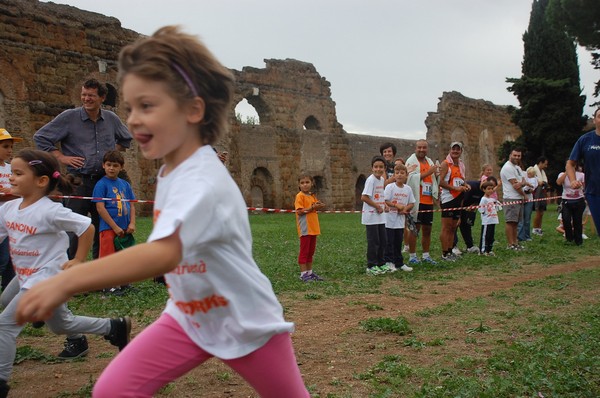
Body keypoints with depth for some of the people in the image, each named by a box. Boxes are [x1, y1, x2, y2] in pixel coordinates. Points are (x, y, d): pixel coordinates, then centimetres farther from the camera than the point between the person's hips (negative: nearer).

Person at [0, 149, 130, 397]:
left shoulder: (50, 211, -22)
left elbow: (87, 228, -17)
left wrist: (79, 261, -13)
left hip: (47, 279, -9)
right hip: (25, 278, 9)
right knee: (61, 325, 22)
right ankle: (115, 326, 38)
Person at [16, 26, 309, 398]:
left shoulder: (202, 181, -31)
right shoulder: (171, 170, -3)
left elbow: (165, 254, -50)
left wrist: (65, 282, -58)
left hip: (247, 324, -7)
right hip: (188, 318, 7)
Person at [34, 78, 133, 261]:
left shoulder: (111, 119, 6)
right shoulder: (69, 117, -4)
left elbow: (125, 139, 25)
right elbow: (40, 137, 0)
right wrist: (61, 157, -6)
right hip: (78, 182, -3)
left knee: (102, 229, 11)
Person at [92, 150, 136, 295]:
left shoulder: (125, 184, 9)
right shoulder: (101, 184, -7)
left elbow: (131, 205, 11)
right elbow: (100, 208, -13)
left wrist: (132, 223, -2)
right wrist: (115, 227, -14)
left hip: (125, 229, 6)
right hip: (108, 228, -5)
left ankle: (122, 282, 28)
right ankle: (109, 285, 13)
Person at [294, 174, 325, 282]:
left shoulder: (312, 196, 13)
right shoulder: (299, 196, -9)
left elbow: (314, 208, 20)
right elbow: (299, 211, -18)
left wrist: (319, 206, -2)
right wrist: (312, 208, -22)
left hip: (313, 228, 8)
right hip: (305, 228, -8)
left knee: (311, 252, 14)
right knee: (304, 252, -3)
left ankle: (310, 272, 23)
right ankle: (303, 274, 2)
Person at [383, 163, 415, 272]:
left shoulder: (408, 189, 6)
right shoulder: (390, 187, -9)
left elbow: (412, 203, 10)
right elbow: (384, 201, -15)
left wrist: (405, 208, -9)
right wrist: (397, 206, -17)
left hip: (400, 221, 5)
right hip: (390, 220, -5)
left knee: (398, 242, 13)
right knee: (389, 242, 0)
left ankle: (399, 263, 21)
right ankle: (388, 262, 9)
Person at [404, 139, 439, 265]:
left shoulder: (430, 161, 18)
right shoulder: (411, 161, -4)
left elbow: (434, 180, 22)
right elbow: (411, 178, -18)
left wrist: (436, 174, 1)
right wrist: (428, 172, -20)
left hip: (428, 201, 7)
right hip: (416, 201, -7)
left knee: (427, 228, 11)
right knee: (415, 228, -4)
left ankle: (426, 255, 20)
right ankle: (412, 256, 3)